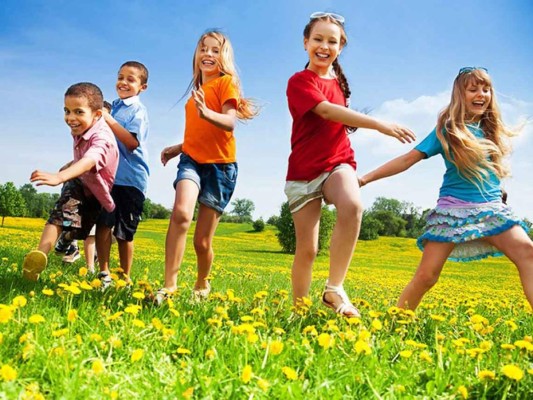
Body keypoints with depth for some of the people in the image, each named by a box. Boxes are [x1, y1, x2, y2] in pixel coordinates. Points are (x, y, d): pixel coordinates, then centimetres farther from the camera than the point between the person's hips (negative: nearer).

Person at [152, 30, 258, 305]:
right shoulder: (196, 89, 17)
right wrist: (178, 148, 17)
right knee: (181, 212, -29)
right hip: (192, 160, 4)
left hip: (220, 165, -4)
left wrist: (207, 112, -39)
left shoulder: (226, 82, -2)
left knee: (202, 242, 0)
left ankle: (202, 285, 29)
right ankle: (169, 285, -24)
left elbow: (230, 123, -21)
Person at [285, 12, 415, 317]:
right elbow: (327, 111, -23)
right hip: (305, 170, -3)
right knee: (307, 249, -3)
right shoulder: (300, 81, -6)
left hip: (337, 163, 3)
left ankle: (334, 289, -22)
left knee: (352, 206, -32)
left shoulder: (338, 82, 14)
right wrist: (381, 125, -30)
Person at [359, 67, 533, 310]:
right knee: (426, 275, -7)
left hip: (491, 208, 4)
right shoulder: (447, 130, 1)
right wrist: (366, 178, -8)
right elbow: (409, 159, -3)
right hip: (453, 208, -4)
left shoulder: (492, 130, 13)